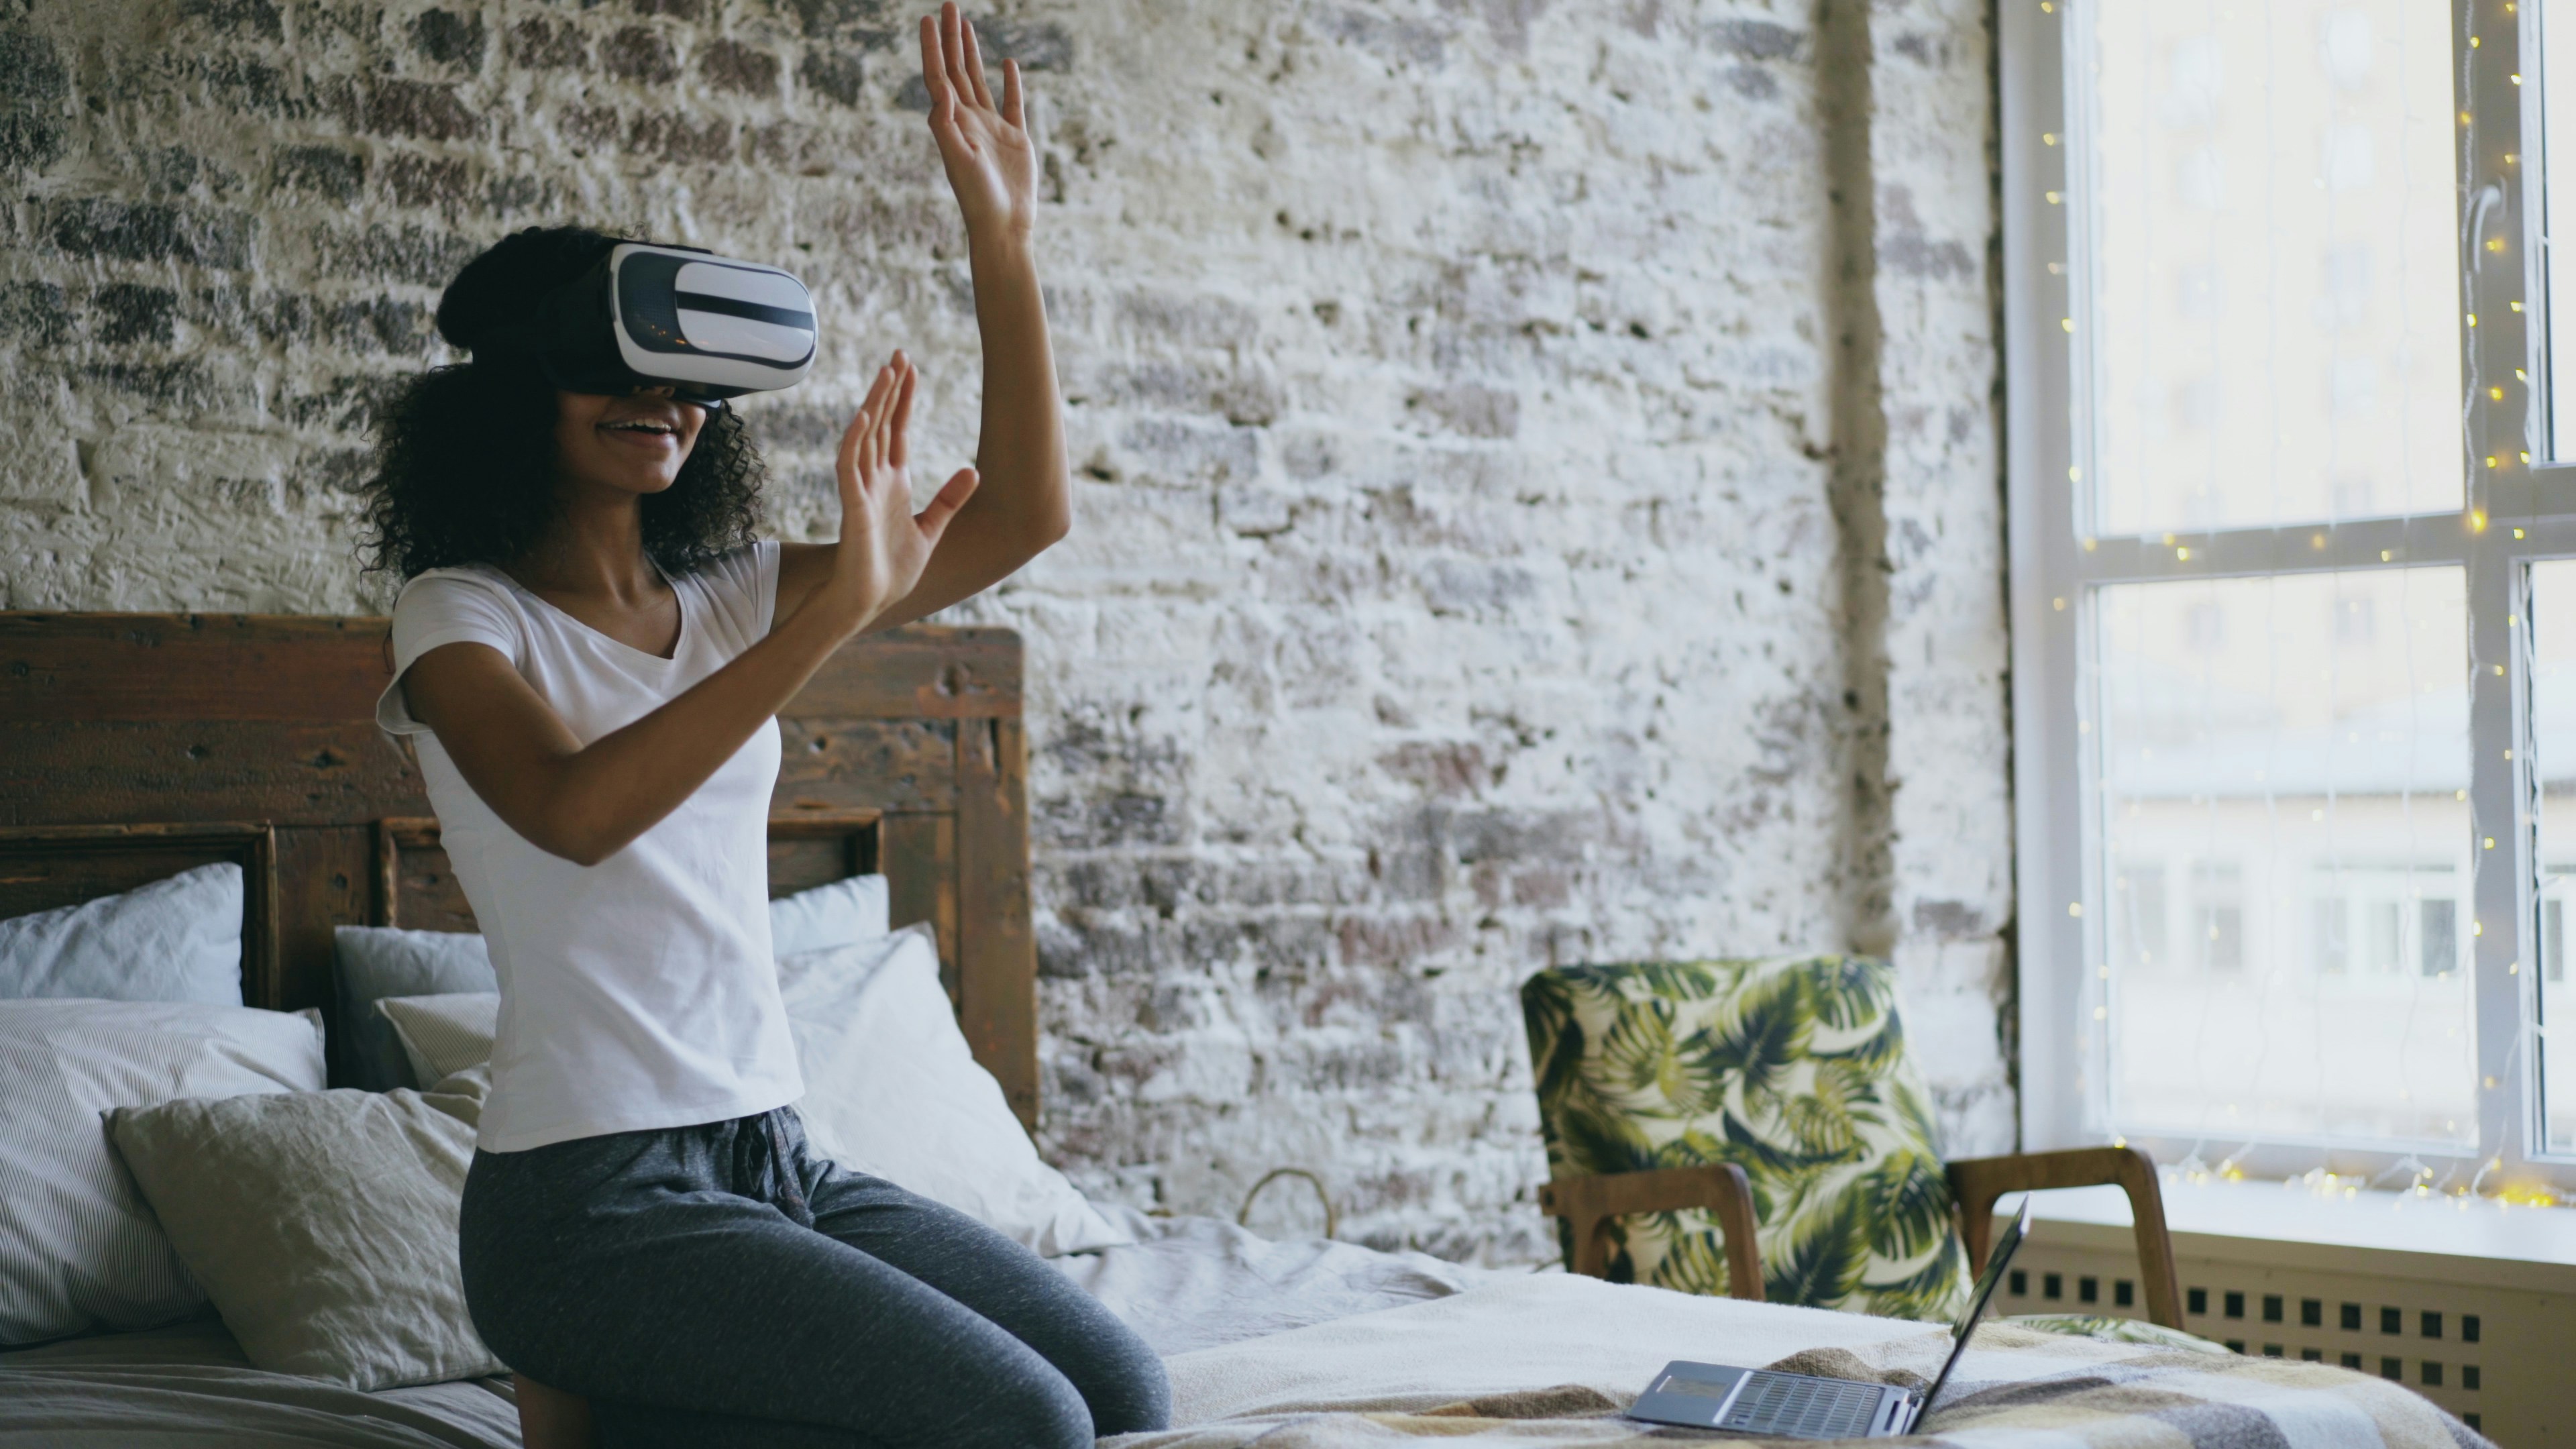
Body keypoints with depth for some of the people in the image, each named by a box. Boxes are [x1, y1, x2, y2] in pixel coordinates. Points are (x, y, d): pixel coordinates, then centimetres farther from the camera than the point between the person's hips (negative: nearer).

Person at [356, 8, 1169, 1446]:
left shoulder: (729, 602, 12)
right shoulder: (462, 617, -5)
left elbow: (1024, 517, 4)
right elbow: (576, 810, -27)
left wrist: (1002, 237, -3)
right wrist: (838, 613, -32)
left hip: (776, 1162, 7)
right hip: (591, 1200, -7)